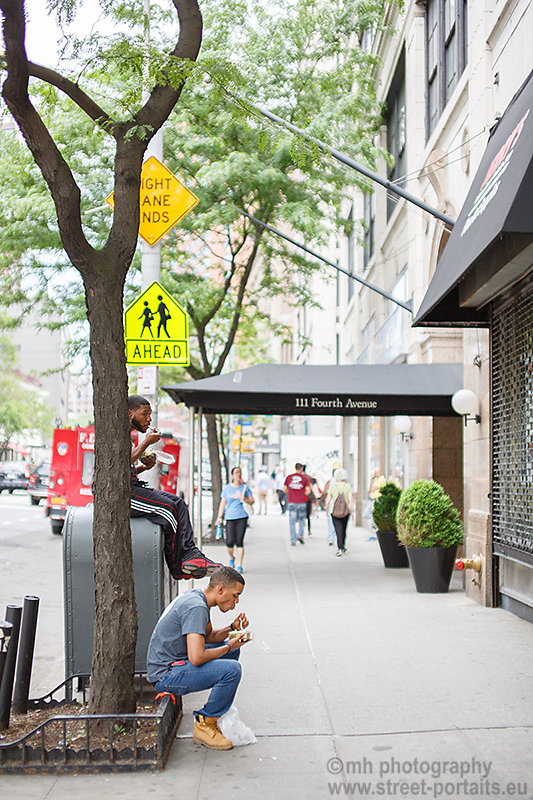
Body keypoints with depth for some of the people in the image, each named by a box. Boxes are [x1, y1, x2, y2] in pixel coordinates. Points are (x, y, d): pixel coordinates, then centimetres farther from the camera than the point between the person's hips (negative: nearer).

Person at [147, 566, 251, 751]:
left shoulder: (196, 596, 8)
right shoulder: (196, 607, -23)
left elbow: (209, 637, 23)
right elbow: (196, 658, -30)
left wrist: (232, 628, 5)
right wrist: (228, 647, -14)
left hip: (172, 662, 11)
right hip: (165, 675, -11)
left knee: (232, 649, 18)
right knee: (231, 670, -26)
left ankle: (221, 709, 20)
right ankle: (204, 725, -9)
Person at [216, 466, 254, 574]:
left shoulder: (245, 487, 7)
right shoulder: (227, 488, 6)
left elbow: (252, 501, 11)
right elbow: (223, 503, 9)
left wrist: (244, 499, -10)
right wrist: (220, 517, 4)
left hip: (242, 517, 0)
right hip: (230, 517, 0)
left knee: (239, 542, -6)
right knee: (230, 542, -6)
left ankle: (239, 566, 1)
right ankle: (231, 558, 26)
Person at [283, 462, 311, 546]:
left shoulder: (288, 477, 4)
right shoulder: (305, 478, -1)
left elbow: (284, 489, 6)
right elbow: (308, 491, -6)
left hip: (291, 502, 1)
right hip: (302, 502, -1)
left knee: (292, 522, 4)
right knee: (301, 519, 19)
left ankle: (293, 541, 2)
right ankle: (300, 535, 3)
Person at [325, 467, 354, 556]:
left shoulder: (332, 487, -1)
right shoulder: (348, 486, -2)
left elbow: (328, 501, 3)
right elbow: (350, 500, -11)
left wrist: (326, 509, 21)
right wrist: (352, 511, -4)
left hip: (335, 512, -1)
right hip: (346, 511, 1)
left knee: (338, 530, -4)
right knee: (343, 529, 19)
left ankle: (340, 549, -18)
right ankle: (343, 547, 32)